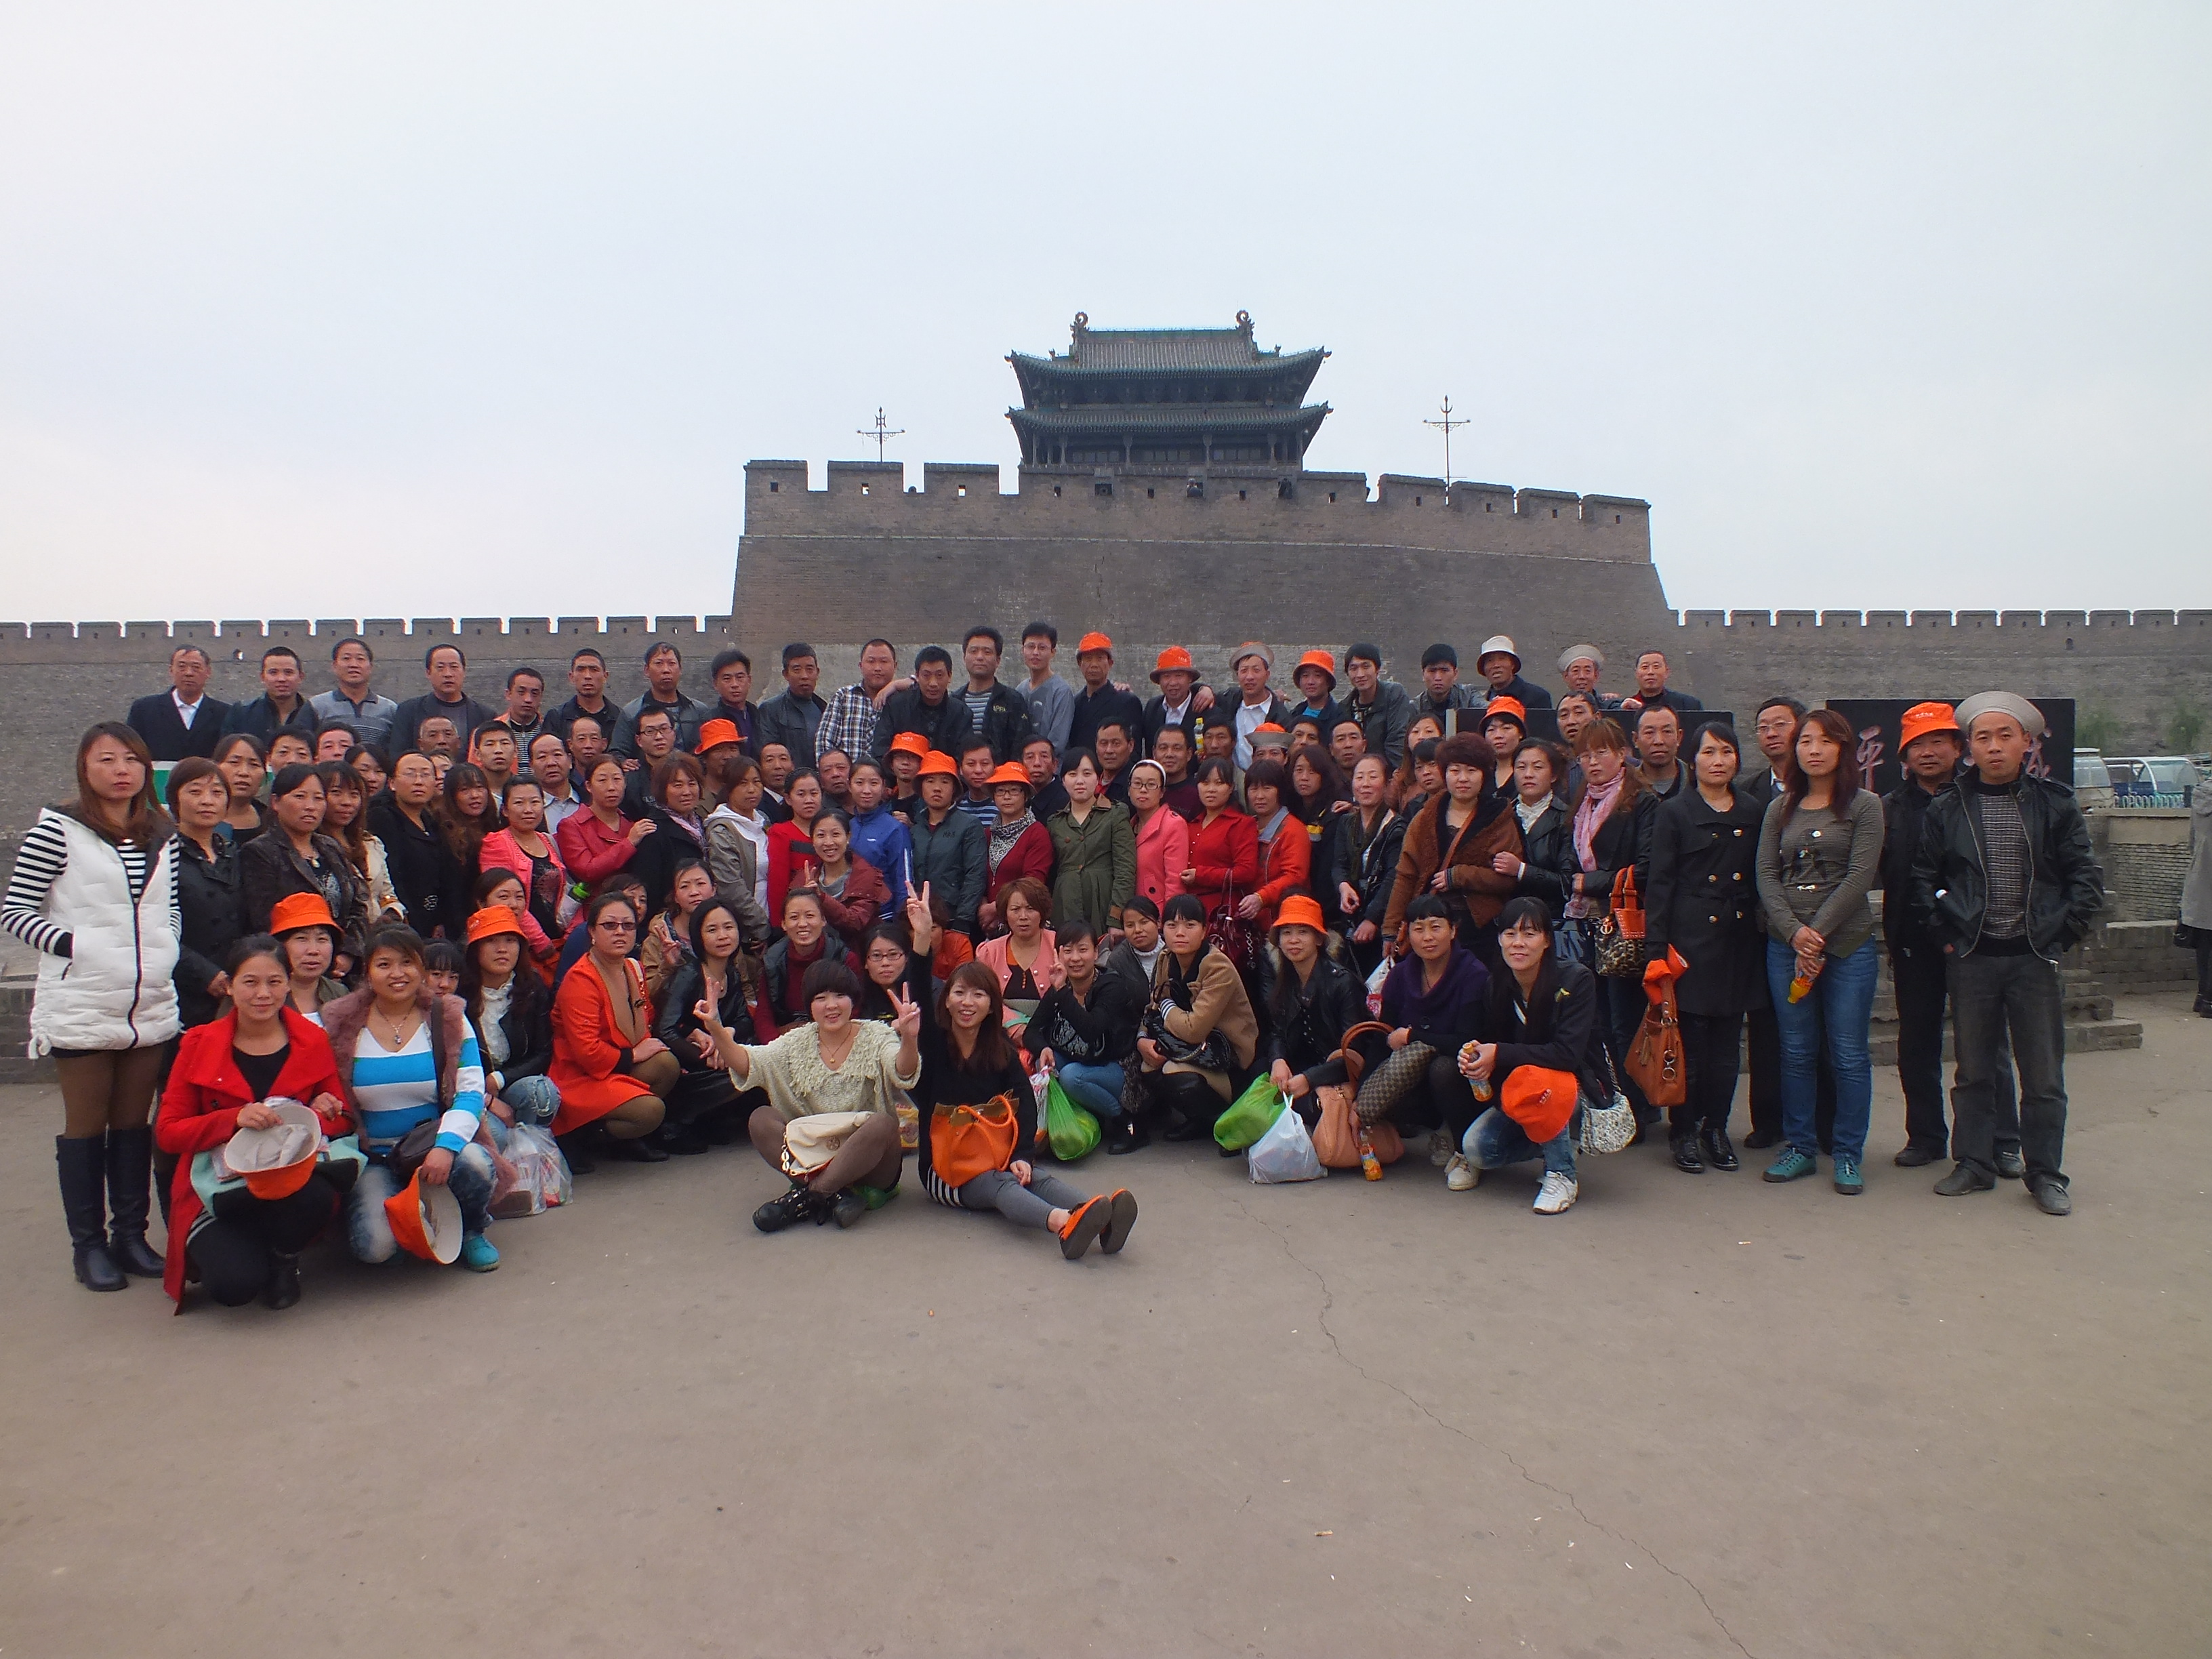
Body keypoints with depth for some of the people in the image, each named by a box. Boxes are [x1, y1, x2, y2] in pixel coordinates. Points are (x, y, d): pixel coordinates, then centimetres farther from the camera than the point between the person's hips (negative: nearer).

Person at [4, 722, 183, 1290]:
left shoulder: (161, 834, 10)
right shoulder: (58, 829, -5)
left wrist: (167, 955, 6)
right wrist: (70, 945, -15)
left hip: (152, 1007, 5)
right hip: (81, 1009, -4)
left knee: (134, 1123, 12)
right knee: (86, 1125, 5)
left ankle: (130, 1234, 21)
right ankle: (89, 1243, 16)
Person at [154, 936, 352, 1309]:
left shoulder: (313, 1041, 3)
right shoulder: (199, 1045, 0)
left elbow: (341, 1121, 7)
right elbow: (167, 1132, -3)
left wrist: (318, 1118, -18)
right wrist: (234, 1119, -21)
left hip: (295, 1181, 1)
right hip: (220, 1192, -1)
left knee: (315, 1197, -37)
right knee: (234, 1284, -28)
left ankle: (284, 1259, 0)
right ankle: (211, 1249, 12)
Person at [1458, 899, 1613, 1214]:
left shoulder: (1576, 980, -19)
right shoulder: (1496, 987, -4)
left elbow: (1567, 1053, -28)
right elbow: (1491, 1048, 1)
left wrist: (1500, 1055, -31)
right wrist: (1474, 1059, -23)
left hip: (1581, 1091, -5)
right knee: (1476, 1150, -17)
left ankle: (1562, 1176, -15)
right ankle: (1553, 1142, 13)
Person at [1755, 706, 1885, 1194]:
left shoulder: (1864, 805, 1)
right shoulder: (1781, 809, 11)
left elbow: (1860, 876, -8)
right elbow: (1767, 876, 4)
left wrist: (1819, 932, -14)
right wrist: (1795, 933, -10)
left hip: (1848, 943, -3)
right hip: (1786, 944, 3)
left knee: (1848, 1054, 1)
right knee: (1796, 1052, 8)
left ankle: (1849, 1155, 12)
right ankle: (1800, 1147, 19)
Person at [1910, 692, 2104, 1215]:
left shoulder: (2055, 803, 0)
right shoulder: (1947, 808, 2)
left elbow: (2086, 877, 2)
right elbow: (1922, 878, 9)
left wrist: (2065, 933, -4)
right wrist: (1942, 932, 2)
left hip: (2036, 956, -1)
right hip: (1972, 957, 1)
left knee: (2043, 1073, 5)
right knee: (1973, 1069, 9)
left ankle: (2046, 1173, 17)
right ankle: (1974, 1163, 21)